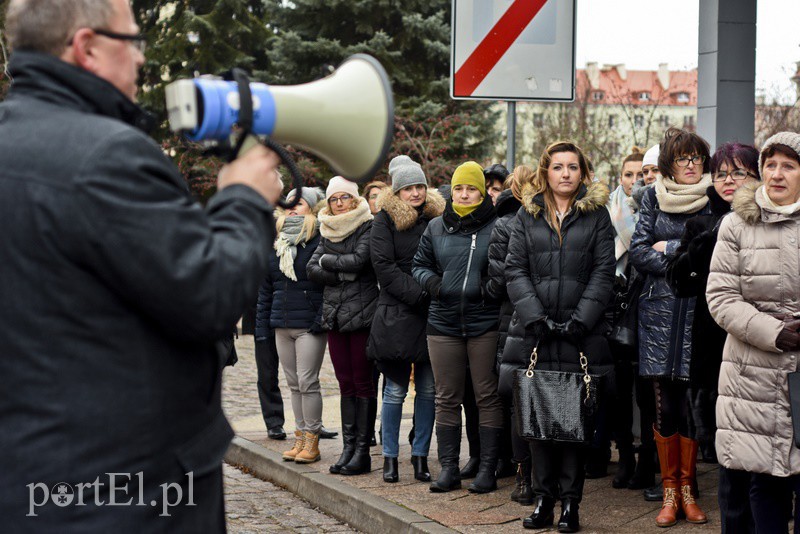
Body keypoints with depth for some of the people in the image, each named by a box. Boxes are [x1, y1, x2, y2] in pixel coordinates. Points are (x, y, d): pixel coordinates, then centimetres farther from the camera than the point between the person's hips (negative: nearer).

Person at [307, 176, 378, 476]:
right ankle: (348, 447, 11)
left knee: (362, 383, -2)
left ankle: (362, 451, 1)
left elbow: (358, 260, -18)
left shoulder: (367, 227, -3)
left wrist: (328, 260, -4)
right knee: (346, 384, 8)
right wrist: (343, 273, -9)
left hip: (362, 316, -6)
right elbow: (312, 270, 5)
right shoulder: (328, 232, 15)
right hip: (335, 316, 6)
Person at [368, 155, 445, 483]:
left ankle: (420, 456, 13)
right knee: (395, 389, 0)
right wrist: (418, 295, -14)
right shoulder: (386, 220, 1)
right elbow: (384, 266, -7)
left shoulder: (438, 216, 10)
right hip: (396, 315, -3)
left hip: (433, 315, 3)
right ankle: (390, 457, 9)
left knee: (429, 389, 4)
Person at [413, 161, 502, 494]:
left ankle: (487, 469, 9)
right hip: (443, 323, 4)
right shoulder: (436, 227, 11)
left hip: (485, 325, -4)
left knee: (487, 397, 1)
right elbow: (419, 265, 18)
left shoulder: (496, 227, -1)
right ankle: (448, 468, 16)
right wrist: (431, 281, -2)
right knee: (447, 398, 8)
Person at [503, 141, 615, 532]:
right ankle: (543, 498, 11)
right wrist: (536, 318, -8)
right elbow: (515, 270, 4)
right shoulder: (528, 214, 11)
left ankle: (570, 502, 6)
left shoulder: (596, 214, 7)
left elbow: (603, 272, 1)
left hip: (582, 335, -1)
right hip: (535, 334, 2)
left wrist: (579, 321, -10)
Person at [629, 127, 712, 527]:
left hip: (699, 312, -1)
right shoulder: (653, 198, 9)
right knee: (665, 404, 3)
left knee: (691, 402, 2)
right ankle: (669, 491, 13)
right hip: (660, 311, 1)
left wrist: (669, 248, -6)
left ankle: (687, 489, 16)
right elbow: (637, 252, 2)